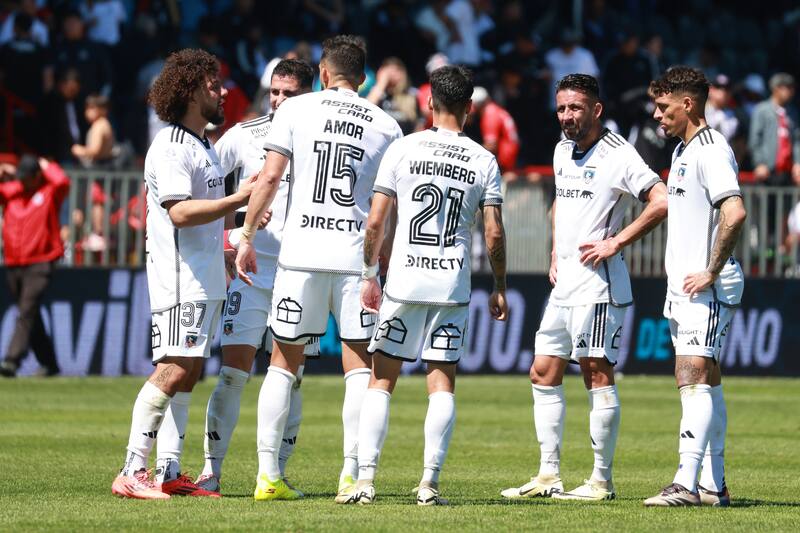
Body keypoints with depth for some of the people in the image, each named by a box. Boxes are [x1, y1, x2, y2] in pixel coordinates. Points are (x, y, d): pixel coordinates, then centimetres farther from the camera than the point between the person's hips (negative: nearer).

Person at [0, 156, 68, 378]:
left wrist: (47, 167, -4)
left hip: (39, 264, -6)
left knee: (27, 313, -16)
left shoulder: (50, 191, 0)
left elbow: (62, 182, -20)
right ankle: (48, 363, 21)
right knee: (30, 317, 11)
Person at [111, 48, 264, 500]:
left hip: (208, 282, 10)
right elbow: (181, 212, -22)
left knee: (188, 375, 8)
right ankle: (133, 472, -15)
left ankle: (169, 474, 9)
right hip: (181, 280, -10)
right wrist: (239, 198, -20)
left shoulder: (206, 147, 19)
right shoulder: (171, 147, -12)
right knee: (173, 371, -16)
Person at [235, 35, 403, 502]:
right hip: (358, 255, 0)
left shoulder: (296, 109, 4)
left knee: (284, 361, 8)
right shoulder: (386, 126, 7)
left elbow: (271, 176, -3)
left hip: (301, 252, 0)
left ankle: (269, 474, 5)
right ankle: (352, 475, -3)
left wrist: (247, 237, 2)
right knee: (359, 365, 4)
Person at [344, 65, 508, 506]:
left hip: (403, 281, -1)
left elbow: (375, 221, -1)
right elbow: (494, 233, 1)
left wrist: (369, 275, 9)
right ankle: (430, 483, -2)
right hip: (453, 286, 1)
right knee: (442, 383, 5)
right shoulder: (483, 161, 2)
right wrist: (499, 288, 12)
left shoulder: (403, 149, 0)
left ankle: (365, 478, -2)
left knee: (381, 379, 5)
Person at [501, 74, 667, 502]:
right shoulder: (563, 152, 14)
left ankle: (602, 480, -2)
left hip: (598, 280, -9)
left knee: (597, 374, -6)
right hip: (564, 282, 9)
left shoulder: (616, 156, -11)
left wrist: (616, 242, -17)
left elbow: (662, 201, -20)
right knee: (543, 373, 8)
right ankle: (549, 475, 12)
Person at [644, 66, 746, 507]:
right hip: (682, 288, 10)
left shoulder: (710, 150, -15)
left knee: (695, 379, -16)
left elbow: (734, 213, -27)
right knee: (705, 384, 10)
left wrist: (711, 272, -23)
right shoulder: (682, 151, 17)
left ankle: (687, 483, -22)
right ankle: (713, 484, 13)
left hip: (706, 289, -10)